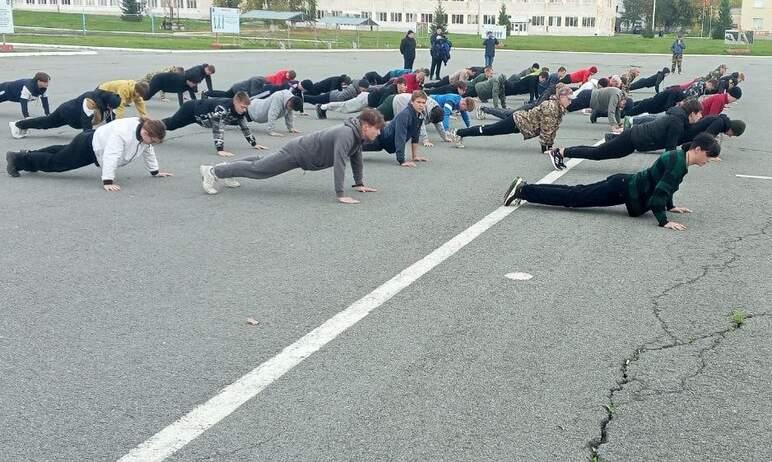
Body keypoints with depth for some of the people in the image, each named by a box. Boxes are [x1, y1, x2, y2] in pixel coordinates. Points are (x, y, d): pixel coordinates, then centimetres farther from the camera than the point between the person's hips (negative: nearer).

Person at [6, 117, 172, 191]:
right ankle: (17, 159, 29)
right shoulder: (121, 133, -41)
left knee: (63, 153, 31)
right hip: (86, 146, -9)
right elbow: (111, 157, -46)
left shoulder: (144, 131, -13)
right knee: (53, 162, 8)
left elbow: (147, 151, 4)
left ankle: (29, 155, 54)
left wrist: (155, 171, 8)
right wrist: (107, 181, -48)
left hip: (95, 146, 9)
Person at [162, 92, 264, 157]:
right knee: (170, 124, 16)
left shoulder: (240, 110, -21)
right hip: (191, 109, -7)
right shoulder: (223, 108, -45)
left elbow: (245, 127, -7)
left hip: (199, 115, 7)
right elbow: (217, 128, -49)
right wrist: (220, 150, -55)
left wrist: (254, 144, -7)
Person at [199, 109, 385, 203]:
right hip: (298, 153, -9)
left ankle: (226, 167, 38)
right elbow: (339, 164, -38)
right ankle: (212, 172, 9)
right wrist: (340, 195, -38)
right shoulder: (346, 135, -32)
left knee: (263, 163, 24)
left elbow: (357, 159, 12)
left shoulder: (358, 135, -2)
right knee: (258, 168, 0)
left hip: (303, 150, 9)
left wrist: (359, 183, 10)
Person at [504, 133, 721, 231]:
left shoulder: (676, 156, 11)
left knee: (575, 193, 10)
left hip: (624, 183, 9)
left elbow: (664, 184, 27)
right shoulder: (678, 163, -19)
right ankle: (523, 190, -6)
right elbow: (659, 191, -26)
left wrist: (670, 207, 27)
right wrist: (663, 221, -26)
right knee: (571, 198, -7)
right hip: (623, 190, -9)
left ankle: (524, 187, 12)